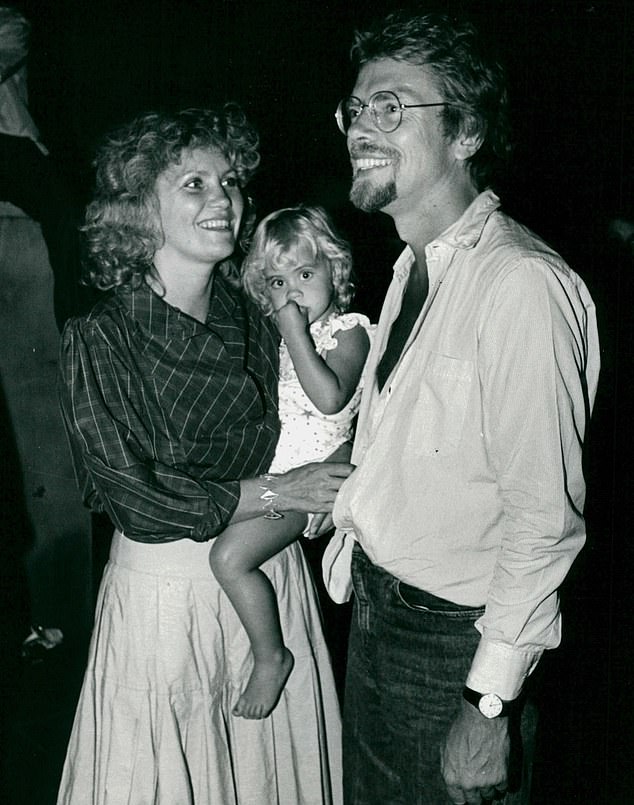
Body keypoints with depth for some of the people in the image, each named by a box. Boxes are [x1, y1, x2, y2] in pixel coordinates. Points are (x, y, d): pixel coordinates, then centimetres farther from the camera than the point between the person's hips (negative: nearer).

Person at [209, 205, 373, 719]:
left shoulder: (349, 330, -8)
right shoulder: (284, 332, 15)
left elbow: (331, 398, -26)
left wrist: (296, 335, -21)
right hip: (267, 465, 9)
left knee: (230, 555, -19)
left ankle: (271, 657, -1)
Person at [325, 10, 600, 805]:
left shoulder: (523, 284, -24)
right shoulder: (413, 268, 5)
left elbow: (544, 517, -24)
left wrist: (490, 703, -20)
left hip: (455, 641, -8)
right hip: (375, 612, 8)